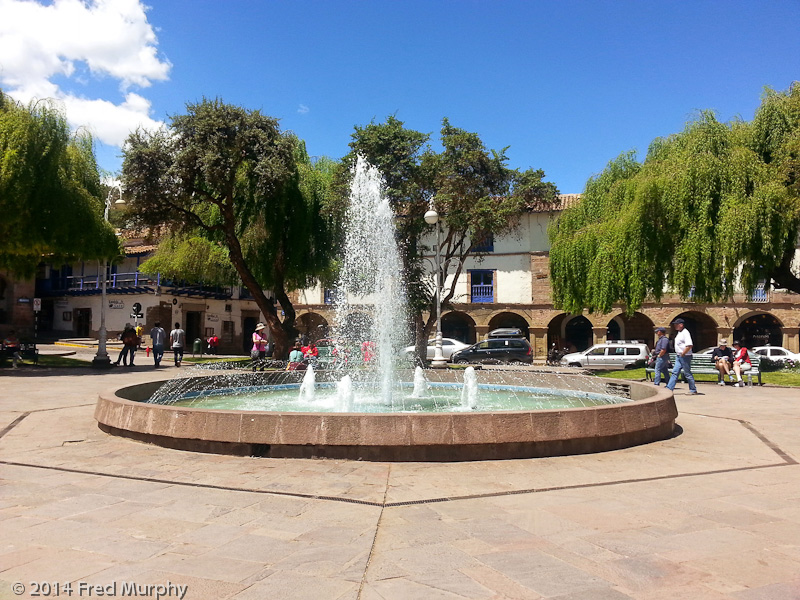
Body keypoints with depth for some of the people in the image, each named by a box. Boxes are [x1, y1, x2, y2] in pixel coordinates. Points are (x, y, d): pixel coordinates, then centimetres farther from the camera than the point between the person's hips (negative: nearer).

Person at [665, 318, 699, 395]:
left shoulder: (685, 333, -16)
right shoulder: (679, 333, 14)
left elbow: (689, 345, -25)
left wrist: (682, 354, -21)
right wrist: (677, 354, 15)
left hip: (685, 356, -10)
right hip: (678, 357, 10)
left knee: (687, 374, -1)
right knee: (674, 372, 6)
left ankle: (693, 390, 10)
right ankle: (669, 388, 6)